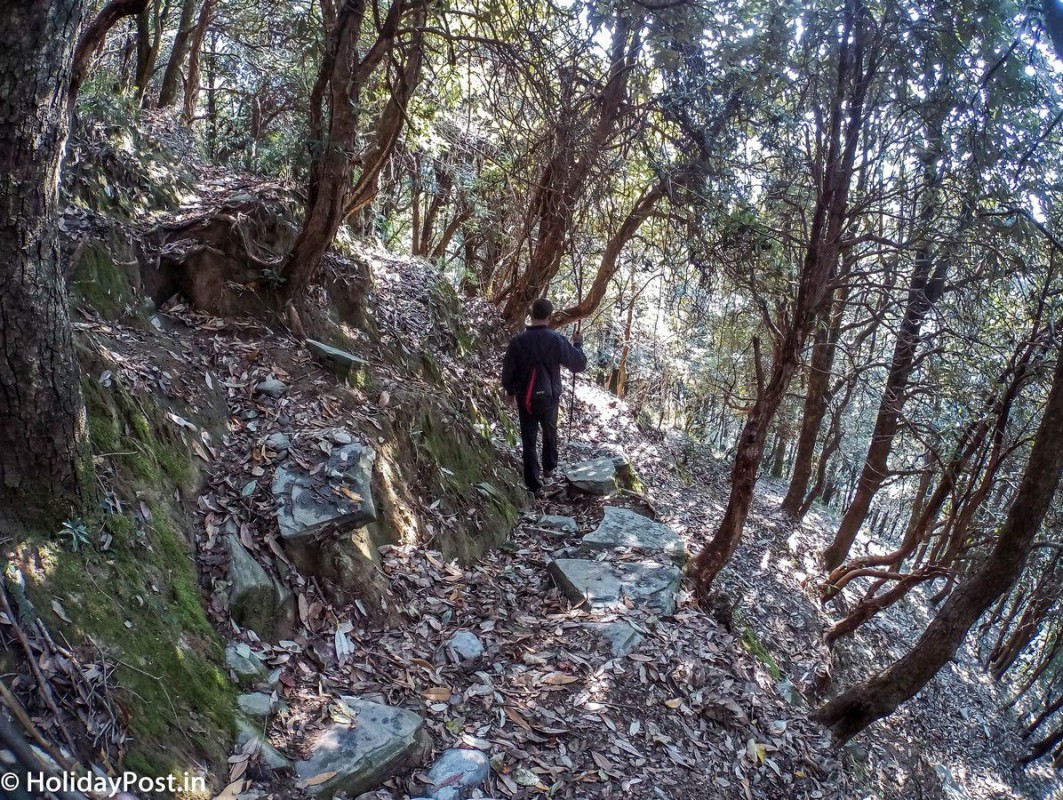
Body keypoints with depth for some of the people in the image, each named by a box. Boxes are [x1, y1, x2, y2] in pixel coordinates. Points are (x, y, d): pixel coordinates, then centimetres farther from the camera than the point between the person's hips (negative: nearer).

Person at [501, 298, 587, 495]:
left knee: (529, 441, 9)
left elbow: (507, 369, -3)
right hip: (549, 398, 0)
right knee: (550, 433, 27)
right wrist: (578, 344, 10)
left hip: (525, 399, 0)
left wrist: (509, 390, 15)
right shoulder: (556, 340, -16)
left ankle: (534, 485, 11)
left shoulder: (518, 340, -13)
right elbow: (580, 364, -8)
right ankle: (549, 468, 44)